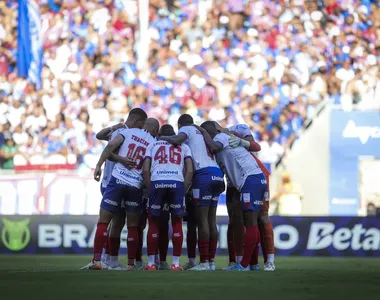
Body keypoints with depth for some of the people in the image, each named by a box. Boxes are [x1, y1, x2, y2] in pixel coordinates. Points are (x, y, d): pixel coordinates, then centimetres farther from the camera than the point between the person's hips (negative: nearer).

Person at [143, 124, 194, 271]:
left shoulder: (153, 145, 26)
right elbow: (190, 171, 12)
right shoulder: (183, 147, 27)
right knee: (177, 223, 12)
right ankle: (176, 263, 9)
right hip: (177, 183, 0)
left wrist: (150, 187, 15)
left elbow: (146, 169, 11)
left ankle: (151, 263, 11)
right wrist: (184, 189, 15)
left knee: (154, 223, 12)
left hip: (157, 182, 0)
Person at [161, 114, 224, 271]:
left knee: (202, 220, -8)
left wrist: (162, 138, 4)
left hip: (204, 174, -7)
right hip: (216, 174, 7)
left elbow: (176, 140, -12)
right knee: (211, 220, 8)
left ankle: (204, 262, -11)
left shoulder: (187, 130, 8)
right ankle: (211, 261, 7)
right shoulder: (203, 133, 30)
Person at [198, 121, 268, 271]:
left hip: (250, 179, -10)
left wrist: (204, 132, -5)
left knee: (250, 224, -8)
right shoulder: (229, 138, 27)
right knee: (251, 223, 12)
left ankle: (244, 265, -7)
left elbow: (213, 148, -20)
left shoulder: (221, 137, -1)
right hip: (259, 179, 10)